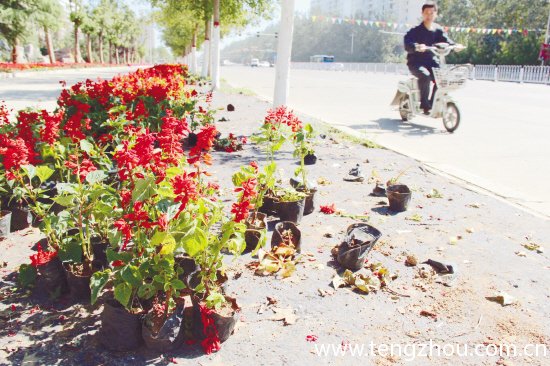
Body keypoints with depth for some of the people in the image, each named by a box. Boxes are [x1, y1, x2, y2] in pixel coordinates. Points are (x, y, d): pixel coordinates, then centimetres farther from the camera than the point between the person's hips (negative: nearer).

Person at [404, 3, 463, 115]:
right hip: (416, 62, -5)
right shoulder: (415, 31, -5)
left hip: (432, 62, 5)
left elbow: (446, 41, 0)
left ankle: (433, 103, -4)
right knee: (425, 75, -33)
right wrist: (417, 47, -42)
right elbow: (407, 45, -21)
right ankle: (424, 104, -20)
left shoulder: (438, 30, 11)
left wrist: (455, 46, -22)